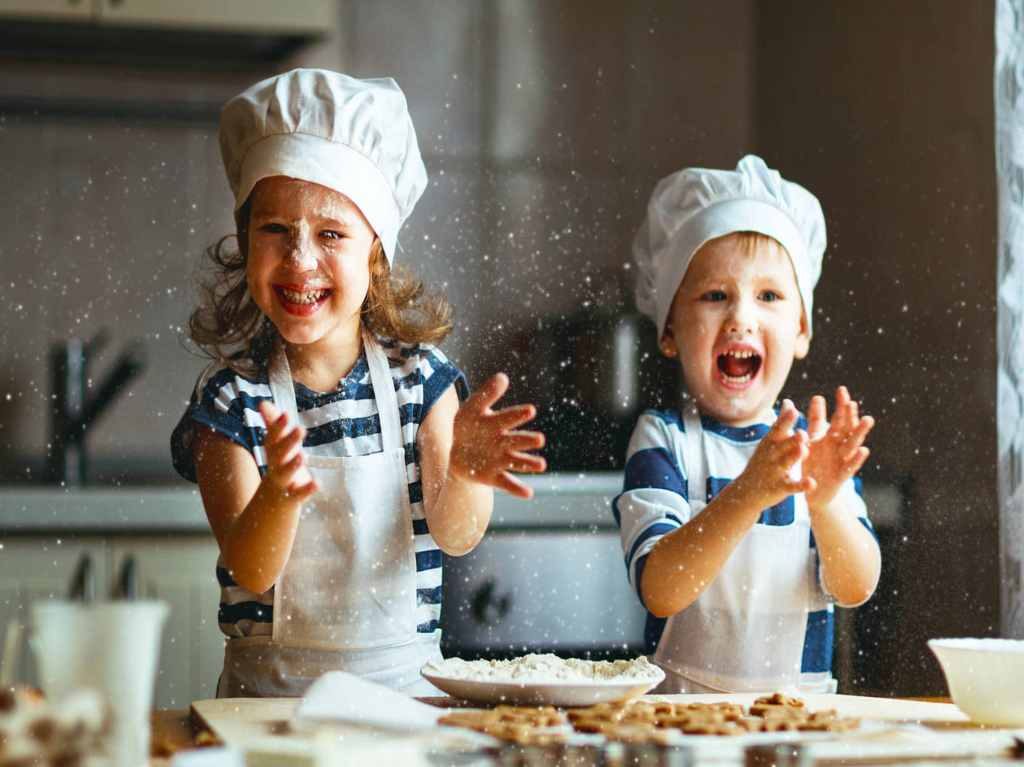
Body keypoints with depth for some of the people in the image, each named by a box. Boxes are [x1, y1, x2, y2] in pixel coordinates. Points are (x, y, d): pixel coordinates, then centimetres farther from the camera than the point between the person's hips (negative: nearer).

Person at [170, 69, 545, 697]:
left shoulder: (420, 374, 2)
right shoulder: (231, 397, -2)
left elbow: (454, 536, -6)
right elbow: (251, 573, -10)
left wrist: (463, 472, -28)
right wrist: (278, 496, -31)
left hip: (404, 677, 1)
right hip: (270, 688, -1)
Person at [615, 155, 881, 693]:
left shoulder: (817, 444, 7)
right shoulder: (663, 438, -1)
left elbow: (856, 588, -3)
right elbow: (660, 591, -14)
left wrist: (824, 502, -20)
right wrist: (747, 494, -27)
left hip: (802, 706, 3)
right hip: (683, 706, -2)